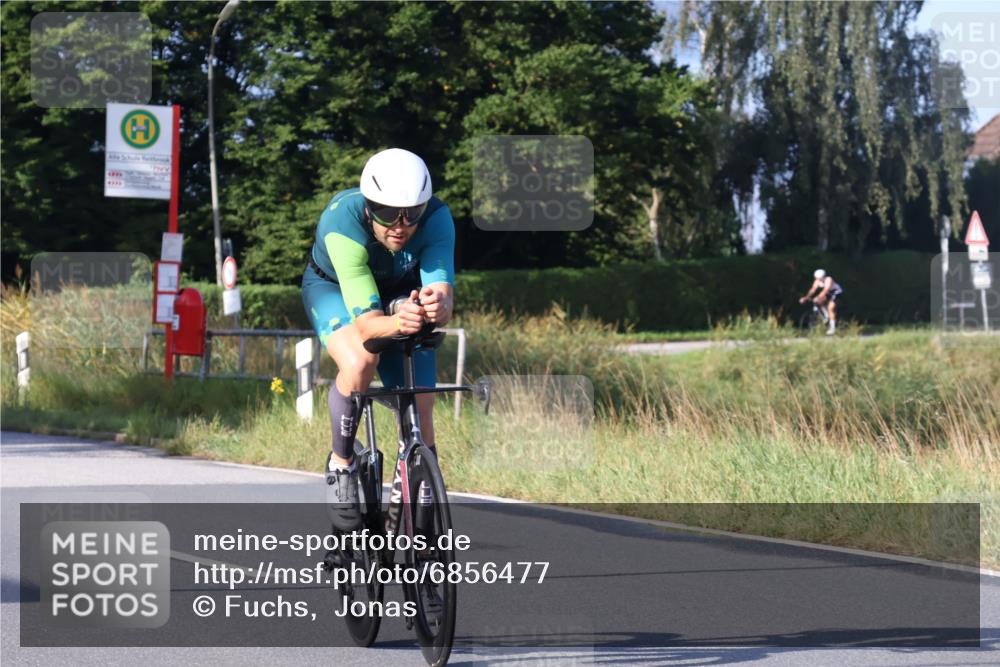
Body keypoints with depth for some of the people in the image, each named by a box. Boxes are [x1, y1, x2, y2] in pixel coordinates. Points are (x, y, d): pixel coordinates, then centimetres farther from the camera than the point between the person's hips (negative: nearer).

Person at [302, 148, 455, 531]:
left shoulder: (436, 219, -34)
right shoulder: (342, 223, -40)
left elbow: (442, 291, -43)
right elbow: (364, 320, -44)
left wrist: (438, 306, -67)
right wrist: (397, 323, -66)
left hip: (399, 292, 3)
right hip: (333, 287, -3)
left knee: (420, 409, -7)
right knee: (360, 362, -33)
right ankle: (341, 465, -10)